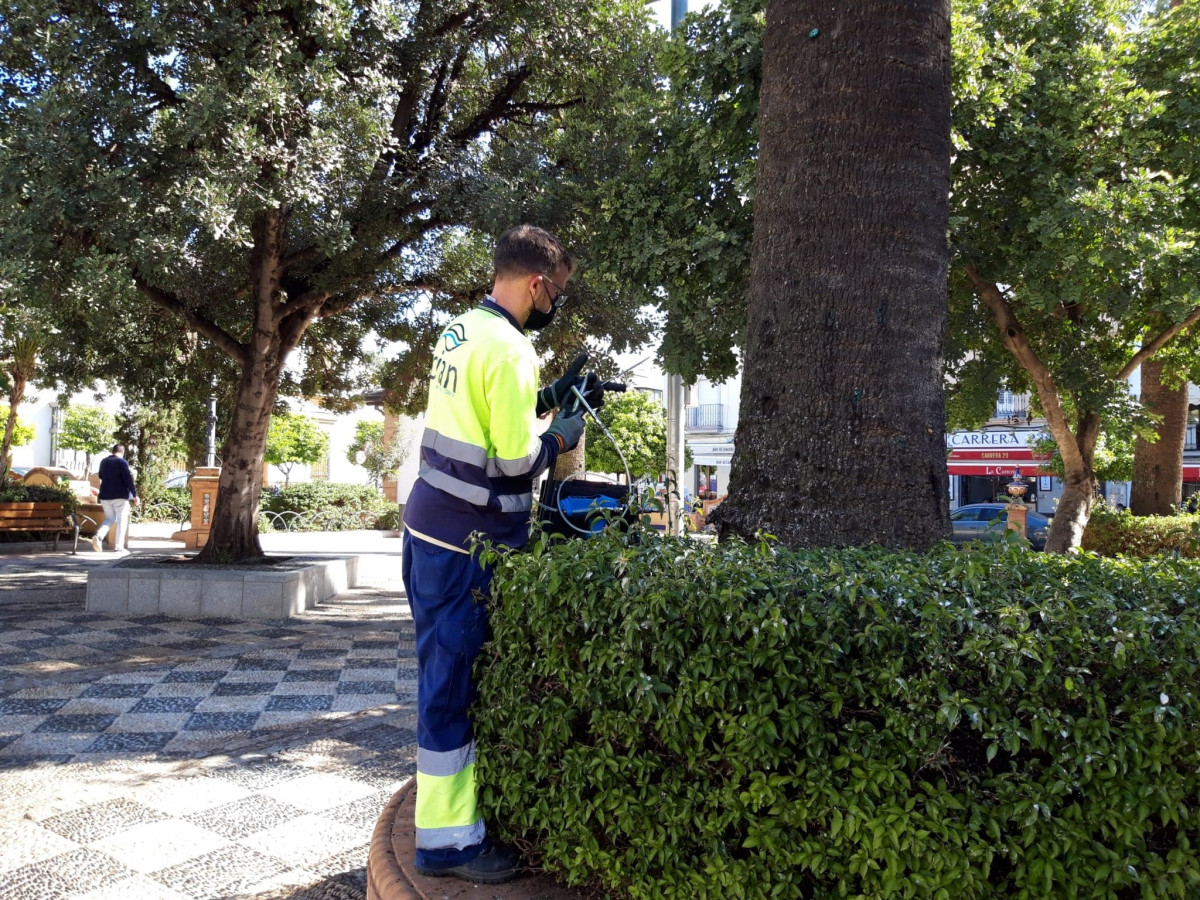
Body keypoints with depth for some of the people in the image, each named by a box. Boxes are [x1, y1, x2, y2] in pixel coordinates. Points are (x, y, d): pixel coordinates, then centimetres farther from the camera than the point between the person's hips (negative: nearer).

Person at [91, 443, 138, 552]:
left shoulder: (103, 461, 11)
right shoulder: (122, 462, -10)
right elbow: (128, 480, -16)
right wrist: (135, 495, -15)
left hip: (105, 495, 6)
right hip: (120, 495, -6)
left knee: (110, 519, 17)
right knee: (122, 520, 2)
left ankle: (98, 535, -10)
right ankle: (119, 547, -2)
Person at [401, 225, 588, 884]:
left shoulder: (459, 330, 11)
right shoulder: (509, 349, -17)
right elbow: (516, 462, -19)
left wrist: (548, 396, 15)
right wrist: (559, 437, 0)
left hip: (428, 527, 9)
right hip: (467, 544, -9)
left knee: (447, 674, 17)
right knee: (454, 679, -1)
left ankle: (452, 809, 32)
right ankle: (448, 841, 11)